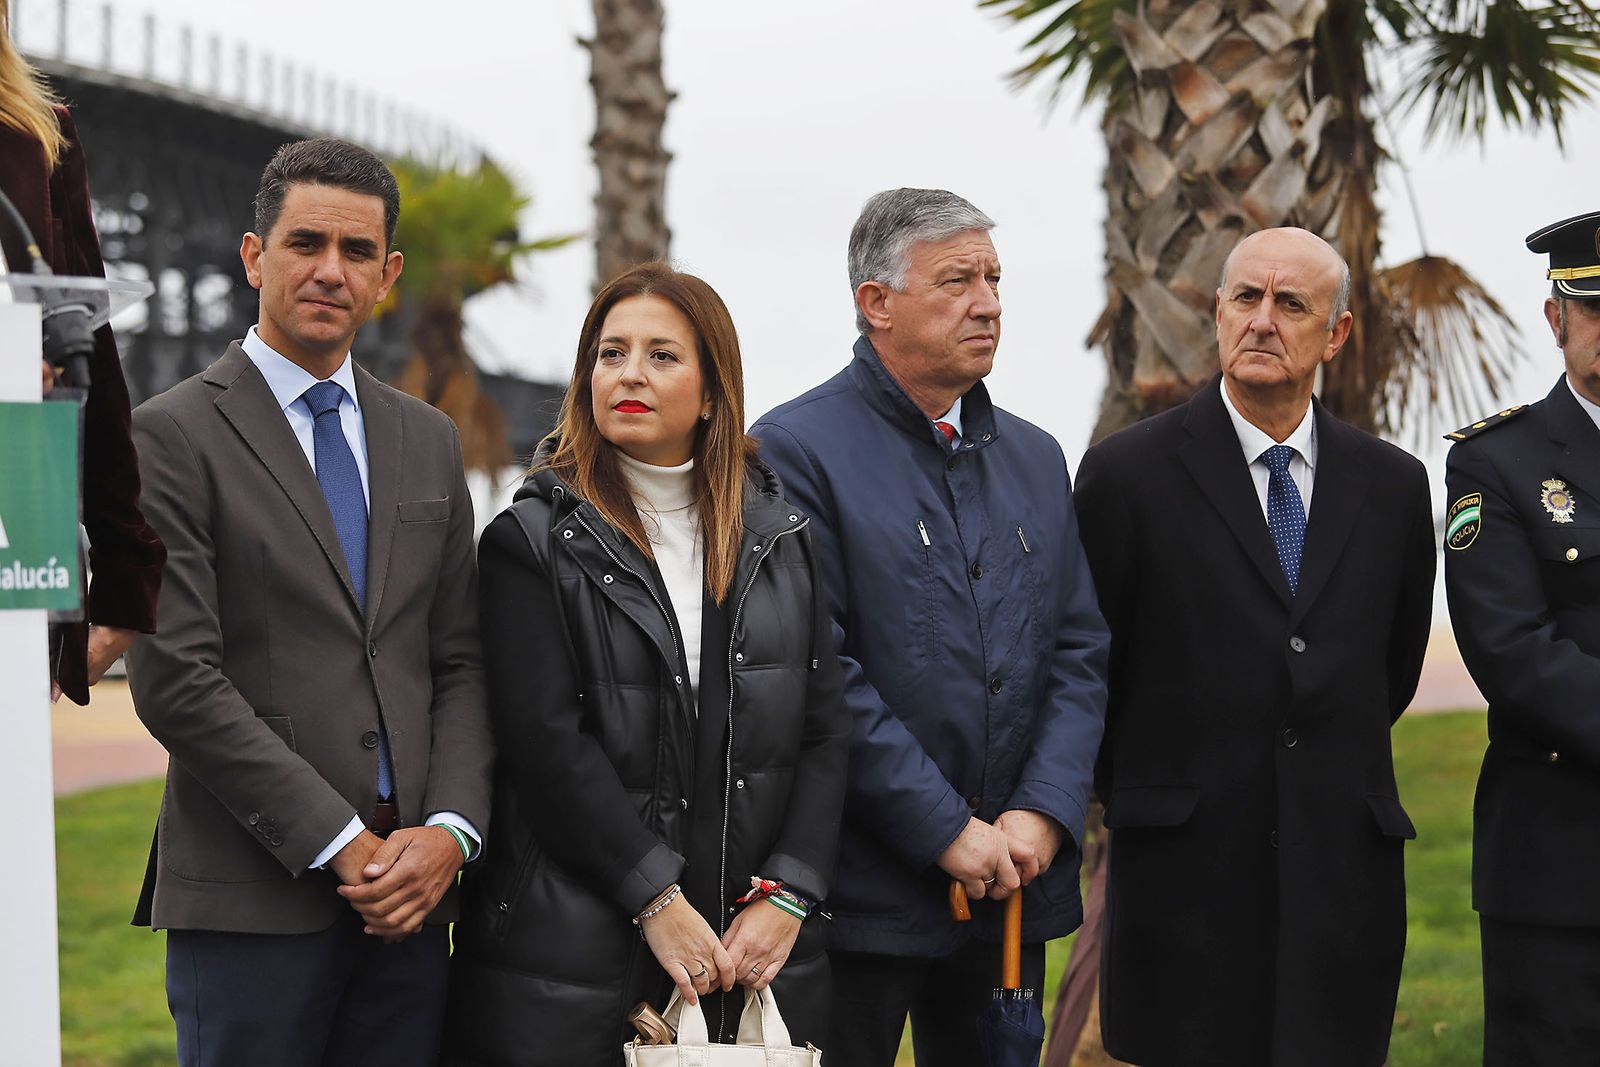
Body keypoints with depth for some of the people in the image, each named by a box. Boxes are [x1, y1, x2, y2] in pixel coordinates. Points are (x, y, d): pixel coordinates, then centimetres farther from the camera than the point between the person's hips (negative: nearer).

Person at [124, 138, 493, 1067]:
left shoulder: (429, 441, 15)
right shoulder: (172, 436, -3)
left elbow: (461, 663, 13)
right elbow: (176, 680, -10)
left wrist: (450, 831, -4)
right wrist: (342, 845, -13)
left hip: (413, 892, 5)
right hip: (251, 902, -5)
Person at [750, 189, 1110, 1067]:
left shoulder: (1035, 459, 14)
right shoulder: (796, 450, -8)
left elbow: (1081, 653, 10)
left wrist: (1043, 813, -5)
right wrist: (945, 830, -15)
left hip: (1015, 890, 6)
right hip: (861, 892, -6)